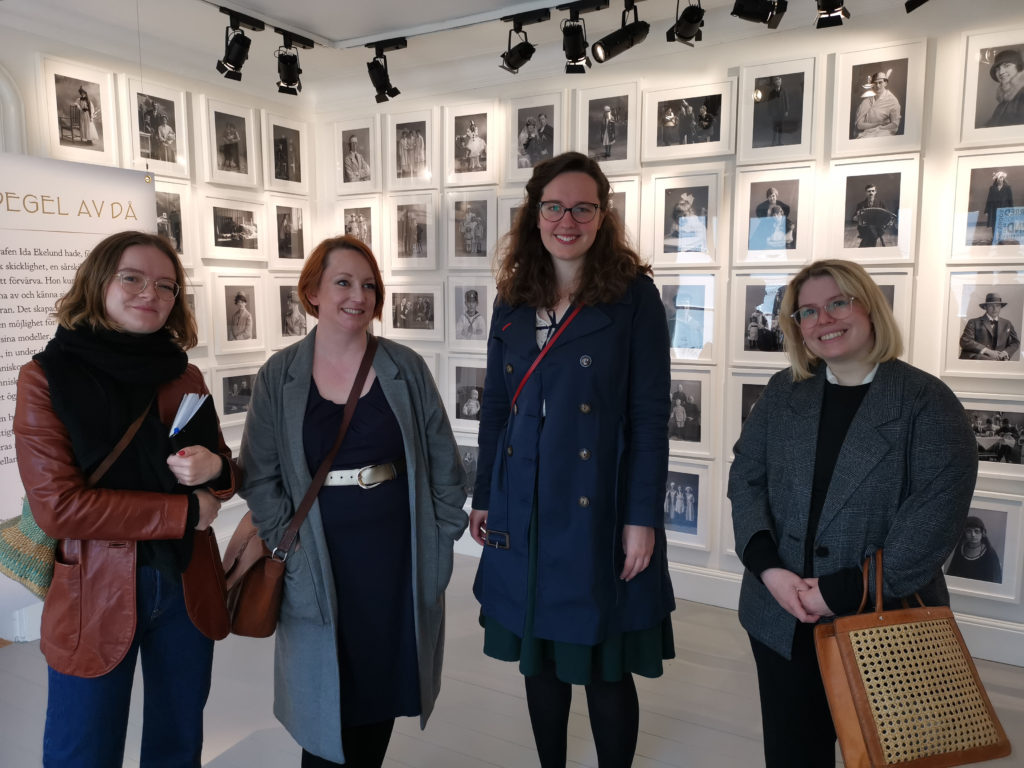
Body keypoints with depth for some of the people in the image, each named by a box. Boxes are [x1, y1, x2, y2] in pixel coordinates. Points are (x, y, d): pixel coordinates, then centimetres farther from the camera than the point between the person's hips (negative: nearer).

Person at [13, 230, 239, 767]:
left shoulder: (186, 377, 4)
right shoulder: (47, 376, -8)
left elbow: (225, 474, 10)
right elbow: (55, 505, -15)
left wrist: (214, 470, -15)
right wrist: (185, 512, -14)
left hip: (187, 588, 4)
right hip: (95, 597, -4)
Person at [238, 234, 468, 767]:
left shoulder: (406, 368, -1)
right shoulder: (278, 376, -2)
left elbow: (442, 459, 2)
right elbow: (259, 476, -1)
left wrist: (443, 533, 0)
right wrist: (289, 545, -7)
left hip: (398, 561, 1)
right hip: (321, 566, -1)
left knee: (384, 684, 15)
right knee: (327, 694, 10)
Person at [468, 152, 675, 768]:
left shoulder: (633, 296, -6)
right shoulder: (514, 301, 7)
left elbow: (651, 416, -9)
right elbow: (496, 408, 10)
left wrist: (643, 518, -12)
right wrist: (484, 498, 11)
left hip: (599, 509, -4)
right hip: (524, 510, 5)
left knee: (604, 666, 9)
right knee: (538, 655, 17)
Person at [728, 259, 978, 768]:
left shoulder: (927, 401, -8)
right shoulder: (782, 392, 4)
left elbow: (935, 518, -15)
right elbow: (745, 479, 2)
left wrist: (843, 593, -18)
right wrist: (768, 568, -13)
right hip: (781, 620, 3)